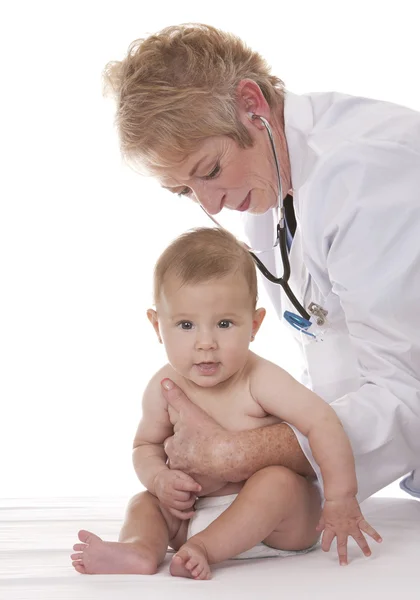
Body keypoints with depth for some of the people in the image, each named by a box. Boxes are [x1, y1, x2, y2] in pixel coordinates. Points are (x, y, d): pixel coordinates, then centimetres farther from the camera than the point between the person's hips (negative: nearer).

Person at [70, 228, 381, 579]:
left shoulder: (259, 381, -19)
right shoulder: (164, 389, -4)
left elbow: (322, 422, -23)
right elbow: (147, 445, 12)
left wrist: (340, 500, -26)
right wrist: (160, 479, -11)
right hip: (197, 513, 5)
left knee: (278, 481, -32)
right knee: (145, 502, -3)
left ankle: (202, 549, -36)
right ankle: (140, 550, -33)